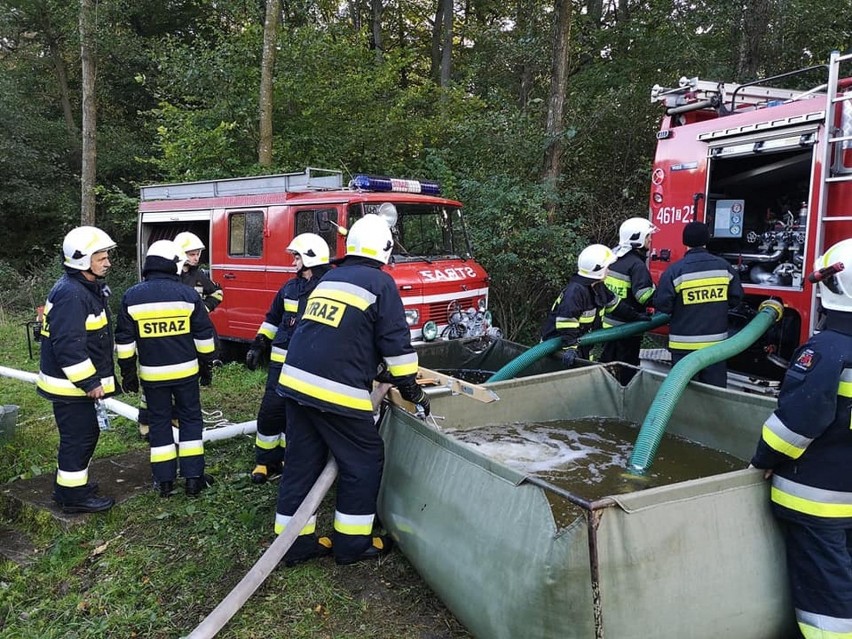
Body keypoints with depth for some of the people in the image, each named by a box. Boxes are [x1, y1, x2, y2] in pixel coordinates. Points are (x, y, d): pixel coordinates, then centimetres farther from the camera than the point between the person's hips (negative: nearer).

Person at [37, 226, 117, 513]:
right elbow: (68, 346, -27)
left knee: (84, 434, 20)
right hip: (69, 383, -10)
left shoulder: (87, 288, 12)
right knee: (79, 437, -1)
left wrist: (95, 379, 22)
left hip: (78, 382, 10)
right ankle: (73, 495, 11)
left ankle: (69, 482, 34)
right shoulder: (70, 294, -22)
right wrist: (90, 383, -23)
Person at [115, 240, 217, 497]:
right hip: (185, 371, -1)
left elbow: (124, 341, 0)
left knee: (159, 422, 11)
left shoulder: (132, 297, -3)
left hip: (152, 375, 1)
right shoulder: (188, 295, -6)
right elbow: (204, 336, -1)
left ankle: (164, 481, 16)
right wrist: (206, 365, 10)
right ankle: (193, 478, 11)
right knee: (190, 420, 11)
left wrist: (128, 373, 9)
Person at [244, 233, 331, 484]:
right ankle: (266, 461, 17)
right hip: (282, 363, 4)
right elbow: (272, 320, 19)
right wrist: (258, 346, 12)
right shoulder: (289, 288, 9)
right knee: (271, 412, 3)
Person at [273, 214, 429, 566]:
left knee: (301, 460, 14)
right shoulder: (380, 283, -3)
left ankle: (294, 541, 23)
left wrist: (375, 372, 38)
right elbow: (396, 342, -5)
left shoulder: (328, 279, 20)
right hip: (336, 392, -7)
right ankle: (352, 542, 16)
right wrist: (412, 390, 5)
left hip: (295, 381, 8)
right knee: (364, 461, 8)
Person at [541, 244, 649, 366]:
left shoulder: (598, 287, 3)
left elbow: (614, 304, 20)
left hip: (580, 342, 10)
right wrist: (569, 348, -39)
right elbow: (566, 321, -35)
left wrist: (636, 316, 23)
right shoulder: (575, 291, -29)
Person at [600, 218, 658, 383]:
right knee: (628, 365, 4)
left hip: (608, 321, 8)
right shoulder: (637, 265, -19)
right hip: (627, 325, -8)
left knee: (606, 360, 19)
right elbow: (644, 295, -26)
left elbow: (599, 283, 15)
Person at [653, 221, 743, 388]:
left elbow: (662, 305, -12)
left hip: (684, 344, -3)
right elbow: (736, 297, 8)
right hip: (716, 342, 3)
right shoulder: (724, 266, 1)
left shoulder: (675, 270, -11)